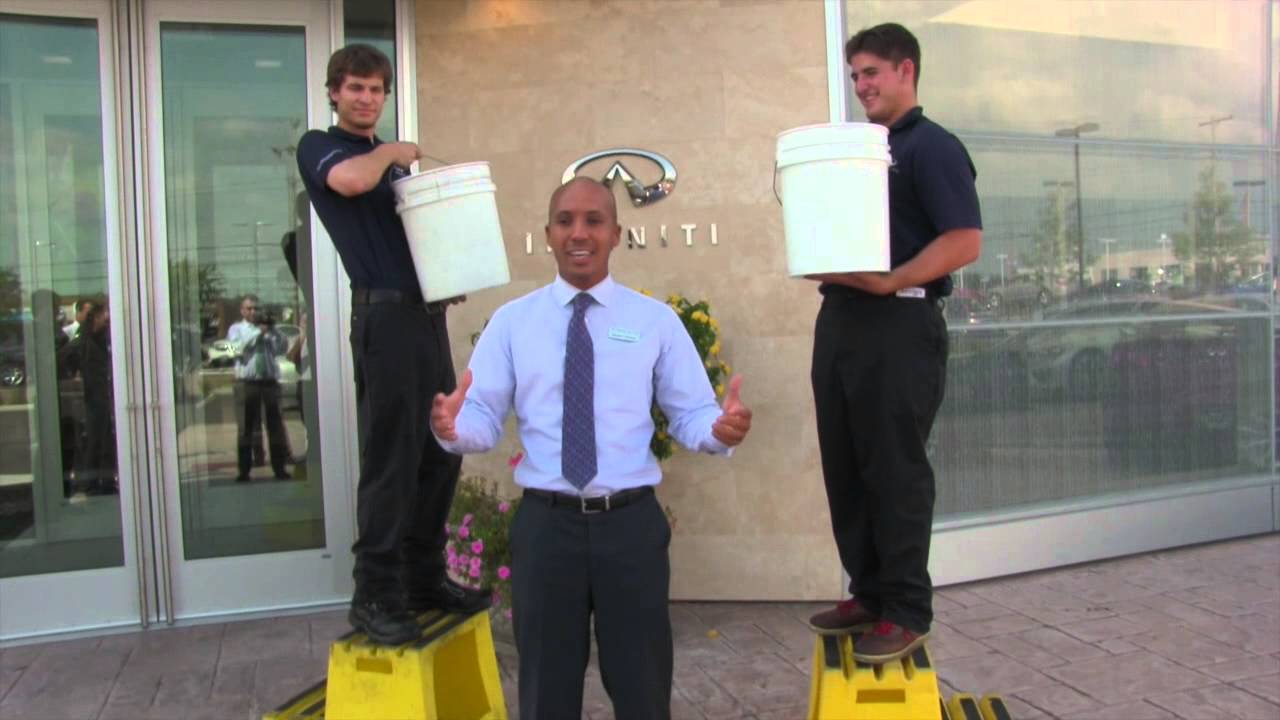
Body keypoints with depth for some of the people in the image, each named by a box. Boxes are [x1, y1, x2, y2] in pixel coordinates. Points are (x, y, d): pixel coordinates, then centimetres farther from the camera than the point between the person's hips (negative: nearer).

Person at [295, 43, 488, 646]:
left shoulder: (394, 159, 24)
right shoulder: (318, 146, 2)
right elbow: (350, 179, -22)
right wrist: (390, 151, -2)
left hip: (428, 311, 8)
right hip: (385, 313, -8)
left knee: (441, 454, 10)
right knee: (390, 460, -7)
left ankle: (424, 577, 21)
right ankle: (375, 595, 3)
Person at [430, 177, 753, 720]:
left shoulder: (656, 320, 3)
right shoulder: (511, 321, 4)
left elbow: (690, 414, -1)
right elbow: (485, 419, -2)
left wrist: (720, 428, -23)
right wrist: (453, 425, -24)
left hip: (632, 522, 0)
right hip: (545, 524, 1)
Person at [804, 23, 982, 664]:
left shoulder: (932, 146, -5)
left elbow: (965, 241, -16)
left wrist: (889, 281, -22)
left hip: (899, 326, -8)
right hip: (840, 321, 8)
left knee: (896, 472, -2)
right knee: (846, 470, 11)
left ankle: (907, 611, 11)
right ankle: (868, 593, 24)